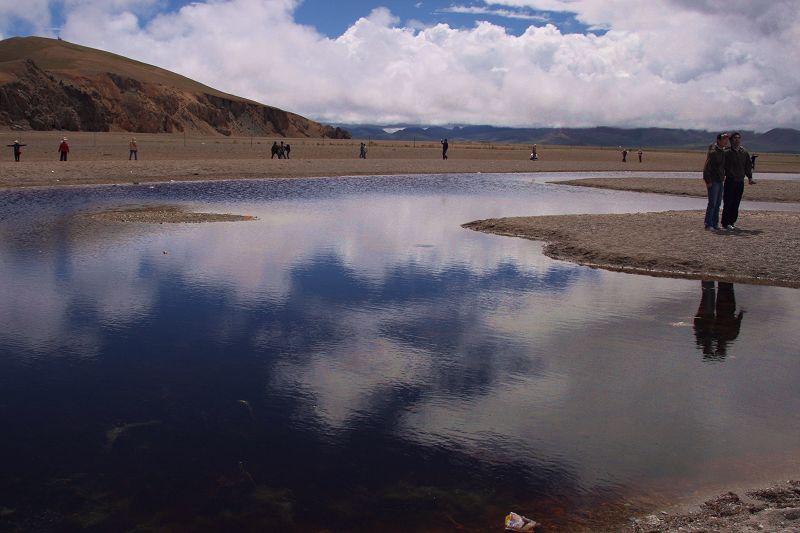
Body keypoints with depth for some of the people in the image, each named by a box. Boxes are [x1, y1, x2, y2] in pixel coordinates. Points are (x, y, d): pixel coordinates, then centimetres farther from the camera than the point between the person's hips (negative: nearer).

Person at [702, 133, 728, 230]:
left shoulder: (723, 151, 12)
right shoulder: (713, 152, -15)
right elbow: (706, 168, -18)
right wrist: (708, 181, -20)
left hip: (719, 181, 8)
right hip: (713, 181, -8)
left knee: (718, 203, 9)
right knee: (712, 203, -8)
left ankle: (715, 223, 14)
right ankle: (708, 224, -3)